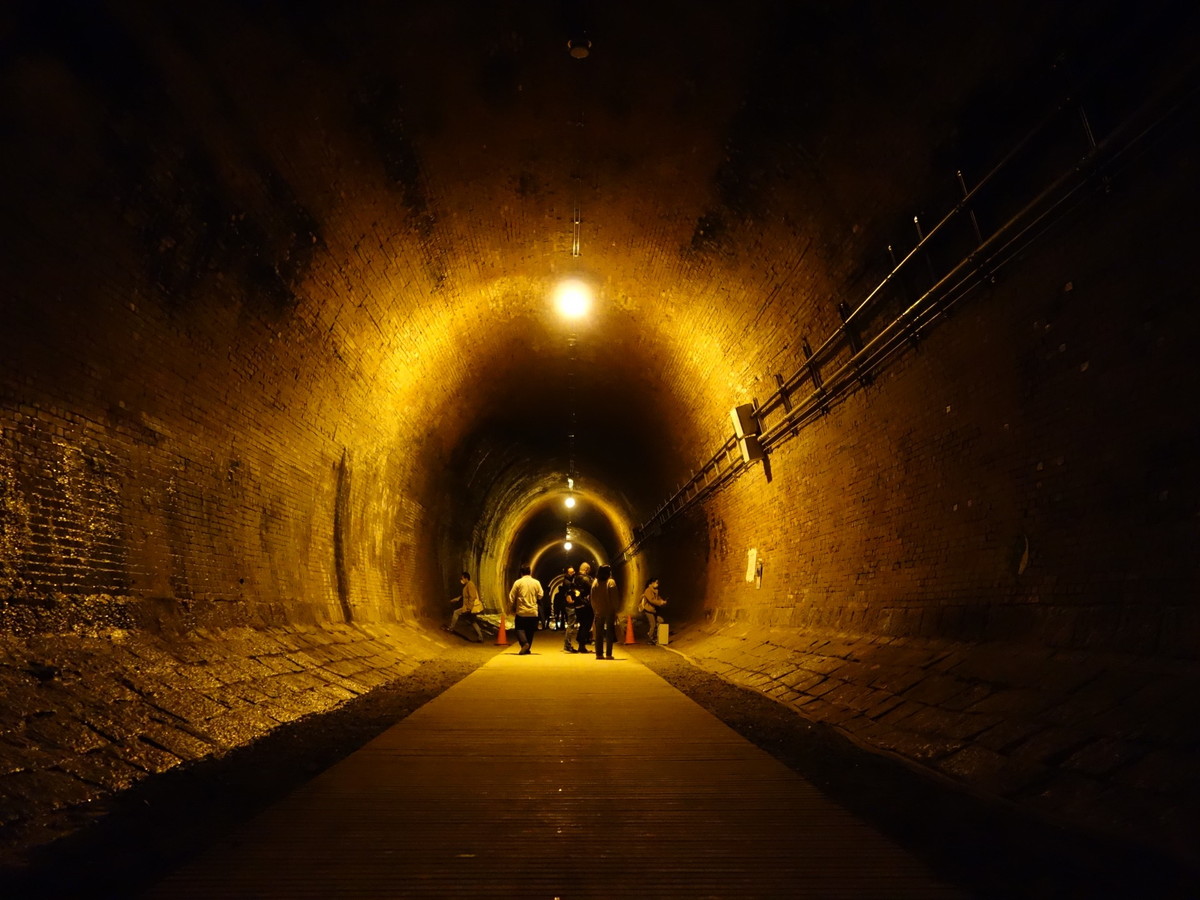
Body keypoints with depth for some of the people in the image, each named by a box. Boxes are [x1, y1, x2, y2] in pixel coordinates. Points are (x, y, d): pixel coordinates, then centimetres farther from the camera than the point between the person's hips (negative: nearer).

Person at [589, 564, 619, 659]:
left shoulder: (595, 583, 3)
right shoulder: (611, 582, -9)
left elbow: (592, 598, 6)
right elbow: (615, 598, -10)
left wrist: (595, 609, 13)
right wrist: (616, 609, -3)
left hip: (599, 611, 3)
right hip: (610, 611, -3)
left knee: (599, 633, 9)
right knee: (609, 633, 3)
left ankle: (599, 654, 9)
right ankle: (608, 654, 1)